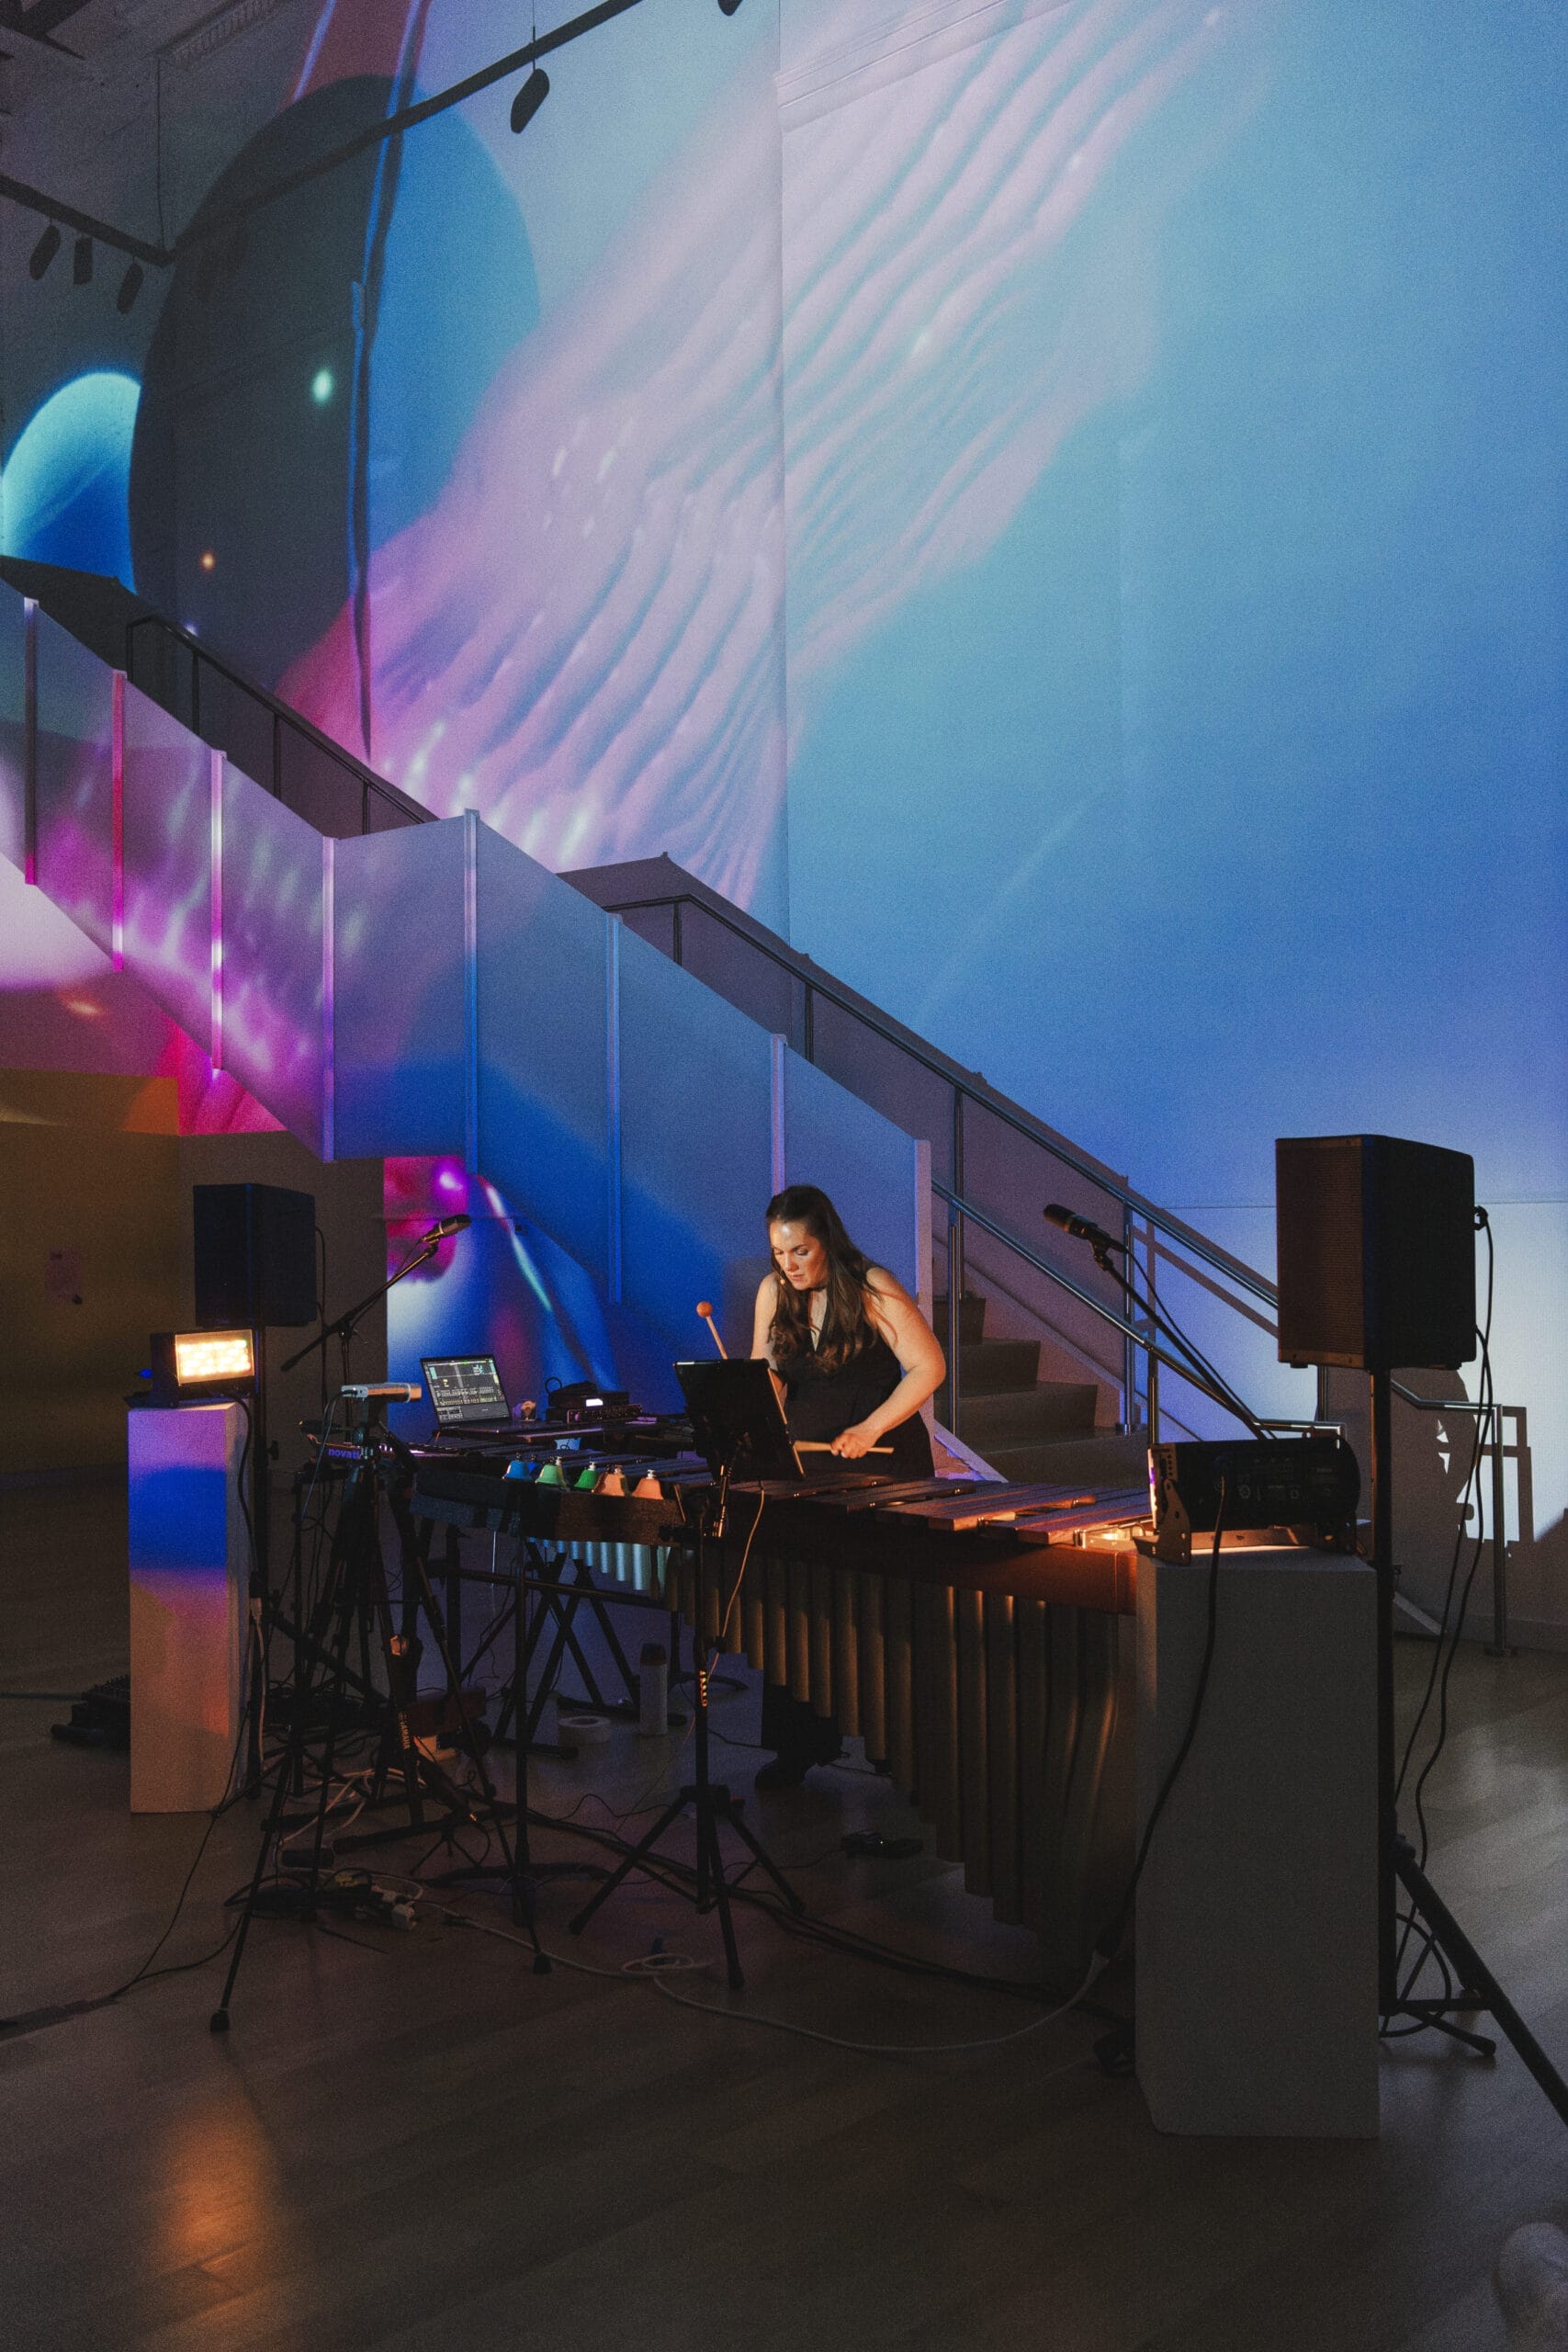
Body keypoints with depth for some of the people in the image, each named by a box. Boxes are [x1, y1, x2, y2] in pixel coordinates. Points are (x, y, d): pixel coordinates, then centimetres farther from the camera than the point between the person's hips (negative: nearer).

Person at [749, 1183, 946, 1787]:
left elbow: (929, 1366, -12)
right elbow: (767, 1373, 13)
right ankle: (799, 1744, 11)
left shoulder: (872, 1287, -12)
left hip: (883, 1458, -4)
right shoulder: (773, 1291, 3)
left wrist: (871, 1428, -18)